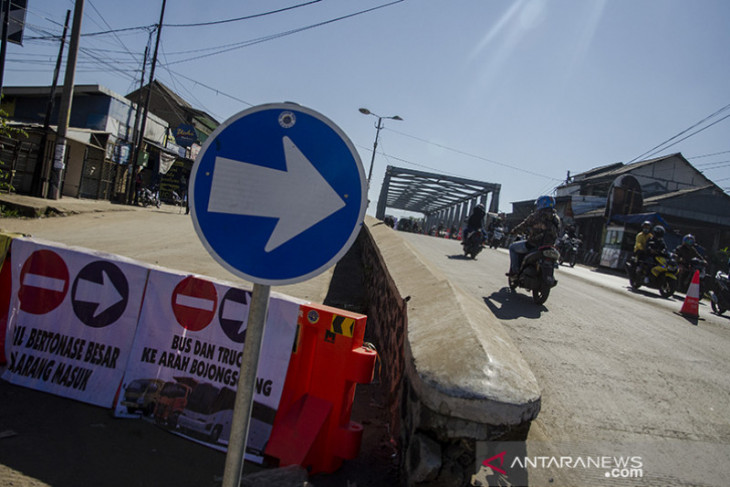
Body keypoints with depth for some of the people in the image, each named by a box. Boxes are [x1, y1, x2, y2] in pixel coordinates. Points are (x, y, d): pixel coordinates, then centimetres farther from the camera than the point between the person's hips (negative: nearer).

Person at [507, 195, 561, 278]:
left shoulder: (536, 215, -8)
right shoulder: (556, 218, 10)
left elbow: (524, 225, -1)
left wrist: (514, 230, 19)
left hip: (533, 244, -6)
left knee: (512, 247, 15)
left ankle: (514, 271, 7)